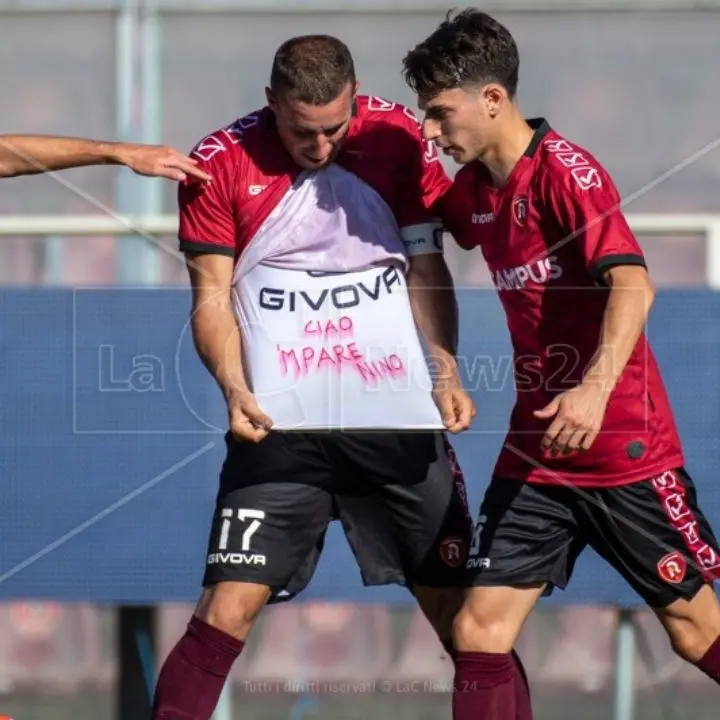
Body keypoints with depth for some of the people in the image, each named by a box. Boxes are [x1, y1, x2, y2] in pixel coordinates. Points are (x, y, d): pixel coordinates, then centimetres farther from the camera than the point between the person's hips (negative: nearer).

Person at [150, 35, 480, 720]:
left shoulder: (398, 138, 1)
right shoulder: (222, 162, -3)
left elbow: (426, 268, 10)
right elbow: (212, 296, 0)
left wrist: (446, 371, -2)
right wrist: (234, 388, -16)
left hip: (401, 417, 2)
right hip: (280, 424, -2)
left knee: (460, 605, 6)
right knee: (227, 606, -11)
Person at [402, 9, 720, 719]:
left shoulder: (565, 170, -15)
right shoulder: (473, 188, 7)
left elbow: (632, 284, -29)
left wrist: (596, 388, -42)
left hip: (624, 448, -7)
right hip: (535, 450, 7)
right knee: (478, 633, -3)